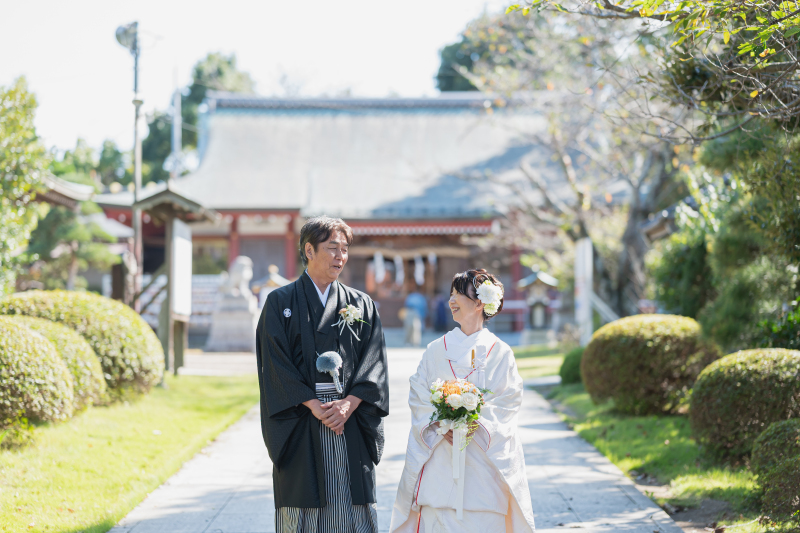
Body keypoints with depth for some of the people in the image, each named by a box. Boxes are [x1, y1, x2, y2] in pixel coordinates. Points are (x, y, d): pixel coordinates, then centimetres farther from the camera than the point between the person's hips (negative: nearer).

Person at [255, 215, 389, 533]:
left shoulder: (362, 305, 12)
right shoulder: (281, 303, 5)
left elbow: (374, 361, 3)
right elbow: (276, 363, -4)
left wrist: (349, 403, -13)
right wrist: (313, 405, -14)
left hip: (351, 423, 2)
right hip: (300, 426, -2)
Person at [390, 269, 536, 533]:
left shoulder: (499, 352, 6)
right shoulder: (436, 350, 12)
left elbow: (508, 402, -1)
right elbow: (418, 397, 6)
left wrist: (478, 424, -17)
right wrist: (439, 426, -12)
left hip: (484, 459, -1)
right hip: (440, 455, 1)